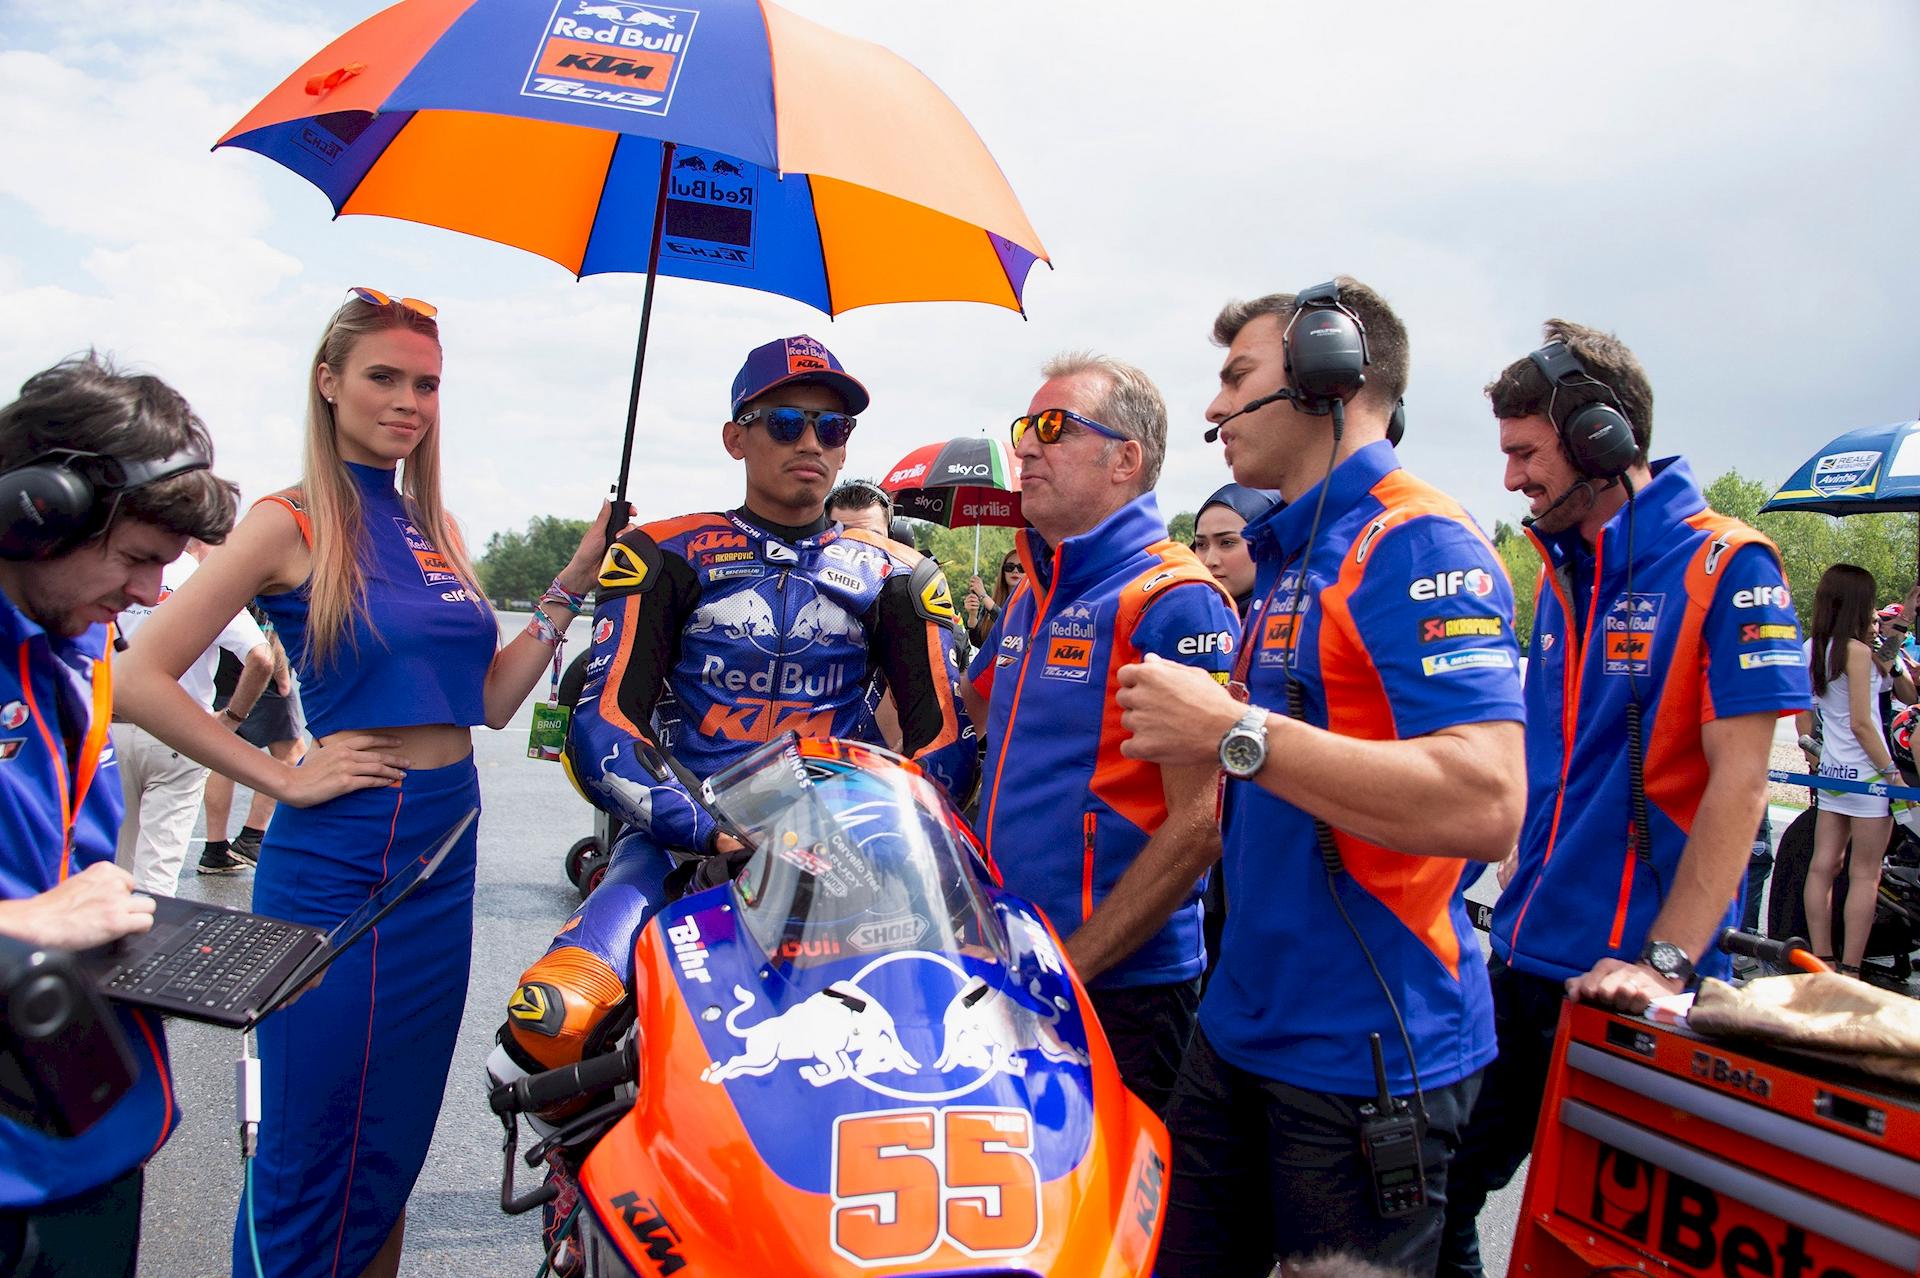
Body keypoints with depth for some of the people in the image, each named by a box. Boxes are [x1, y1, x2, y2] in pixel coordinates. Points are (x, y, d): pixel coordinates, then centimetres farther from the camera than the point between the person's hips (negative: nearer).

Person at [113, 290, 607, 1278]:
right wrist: (283, 779, -16)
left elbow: (492, 700, 9)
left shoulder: (435, 528, 11)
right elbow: (141, 679, -15)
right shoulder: (291, 522, -8)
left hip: (442, 855, 6)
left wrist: (572, 583, 3)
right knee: (317, 1155, 6)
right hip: (338, 862, -6)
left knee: (398, 1137, 18)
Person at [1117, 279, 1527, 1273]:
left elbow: (1486, 804, -28)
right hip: (1241, 1025, 9)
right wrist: (1188, 727, 9)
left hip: (1364, 1054, -9)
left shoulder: (1419, 544, -15)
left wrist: (1233, 731, -26)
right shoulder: (1290, 556, 14)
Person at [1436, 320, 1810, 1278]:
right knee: (1437, 1195, 14)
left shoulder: (1724, 567, -11)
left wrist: (1665, 963, -21)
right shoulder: (1562, 575, 10)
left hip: (1629, 981, -7)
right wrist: (1518, 898, 12)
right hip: (1522, 960, 7)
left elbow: (1738, 782, -17)